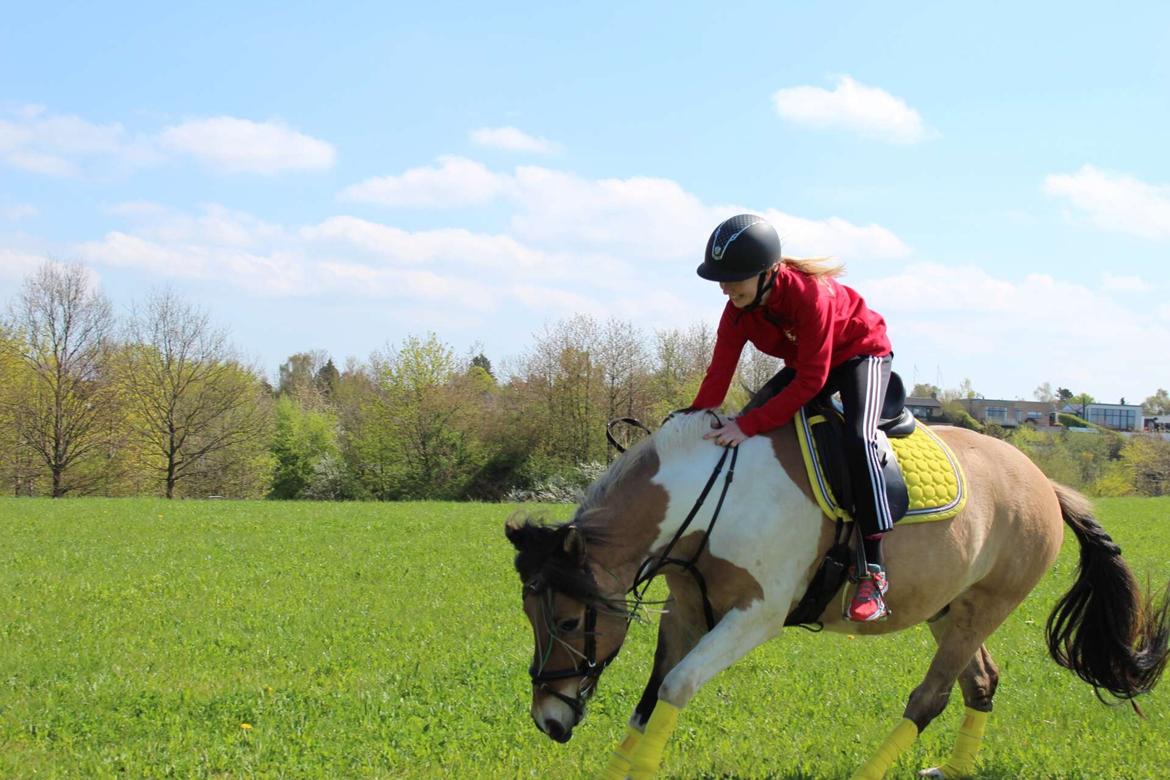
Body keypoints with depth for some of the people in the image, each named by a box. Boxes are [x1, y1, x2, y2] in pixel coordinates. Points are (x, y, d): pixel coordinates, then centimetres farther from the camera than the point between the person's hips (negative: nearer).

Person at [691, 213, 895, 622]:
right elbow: (719, 374, -18)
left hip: (862, 353, -7)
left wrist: (749, 424, -42)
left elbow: (811, 382, -38)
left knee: (858, 439, -31)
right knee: (734, 436, -3)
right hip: (802, 364, 7)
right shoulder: (738, 309, -18)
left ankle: (872, 571, -33)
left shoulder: (810, 294, -38)